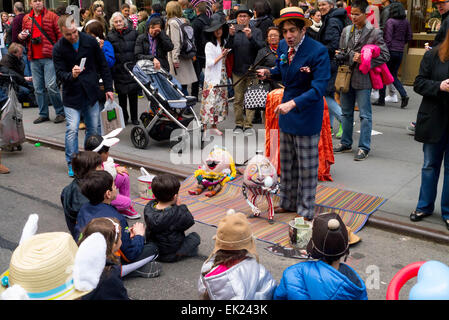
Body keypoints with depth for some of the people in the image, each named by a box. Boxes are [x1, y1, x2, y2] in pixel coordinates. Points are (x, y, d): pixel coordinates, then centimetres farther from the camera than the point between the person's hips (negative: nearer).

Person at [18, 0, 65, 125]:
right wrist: (21, 36, 2)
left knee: (51, 86, -11)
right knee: (38, 88, 8)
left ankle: (60, 112, 3)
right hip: (34, 59, 5)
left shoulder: (52, 16, 1)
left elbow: (60, 35, -3)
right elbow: (24, 37, 26)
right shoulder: (26, 18, 15)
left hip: (49, 57, -5)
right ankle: (43, 114, 18)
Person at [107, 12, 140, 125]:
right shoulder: (110, 36, 5)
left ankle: (134, 117, 17)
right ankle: (124, 117, 20)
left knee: (133, 94, 4)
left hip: (132, 68, -1)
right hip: (119, 70, 1)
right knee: (121, 95, 7)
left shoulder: (133, 33, 2)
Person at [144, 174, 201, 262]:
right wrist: (179, 206, -7)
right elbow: (189, 221, -11)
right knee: (195, 237, 10)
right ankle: (180, 253, 9)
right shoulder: (177, 213, -29)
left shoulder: (148, 208, -13)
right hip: (170, 255, -6)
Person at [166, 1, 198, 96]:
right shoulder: (184, 21, 13)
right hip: (186, 58, 8)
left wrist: (175, 59, -17)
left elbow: (175, 43, -16)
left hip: (178, 57, -8)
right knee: (183, 86, 11)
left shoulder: (173, 23, -10)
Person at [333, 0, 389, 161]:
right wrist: (352, 57, -8)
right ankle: (346, 143, 27)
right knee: (346, 112, 14)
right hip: (346, 77, 5)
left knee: (365, 115, 0)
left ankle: (364, 148, 8)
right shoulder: (346, 30, 9)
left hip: (363, 78, -5)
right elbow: (341, 53, 11)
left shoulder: (375, 33, -5)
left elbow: (385, 55, -6)